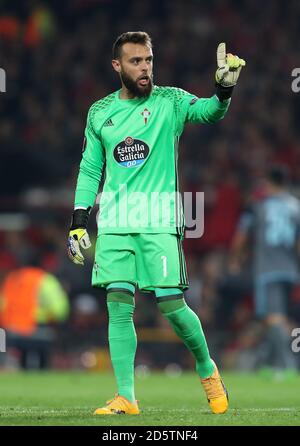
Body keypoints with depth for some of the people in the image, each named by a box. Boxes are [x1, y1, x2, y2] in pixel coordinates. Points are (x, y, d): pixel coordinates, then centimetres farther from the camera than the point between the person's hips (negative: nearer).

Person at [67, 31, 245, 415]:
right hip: (114, 221, 3)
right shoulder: (100, 113, 11)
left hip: (159, 220, -3)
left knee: (171, 305, -7)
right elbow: (89, 171, 16)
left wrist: (224, 89, -39)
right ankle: (126, 397, 0)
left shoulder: (169, 101, 1)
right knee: (119, 307, -4)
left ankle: (207, 369, 18)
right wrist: (78, 224, 9)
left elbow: (207, 112, -18)